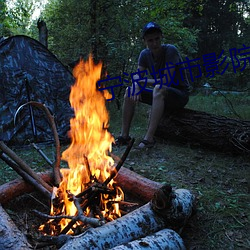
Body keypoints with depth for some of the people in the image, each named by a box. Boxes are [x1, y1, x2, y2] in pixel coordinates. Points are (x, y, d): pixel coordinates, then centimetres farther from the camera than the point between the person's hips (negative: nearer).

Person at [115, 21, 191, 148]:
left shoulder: (170, 50, -20)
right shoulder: (144, 54, -1)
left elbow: (167, 81, -26)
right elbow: (137, 78, -3)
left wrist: (143, 81, -15)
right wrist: (136, 87, -27)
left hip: (181, 94, -6)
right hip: (161, 95, 6)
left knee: (159, 89, -37)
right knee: (129, 91, -7)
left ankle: (149, 138, -37)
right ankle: (124, 136, -10)